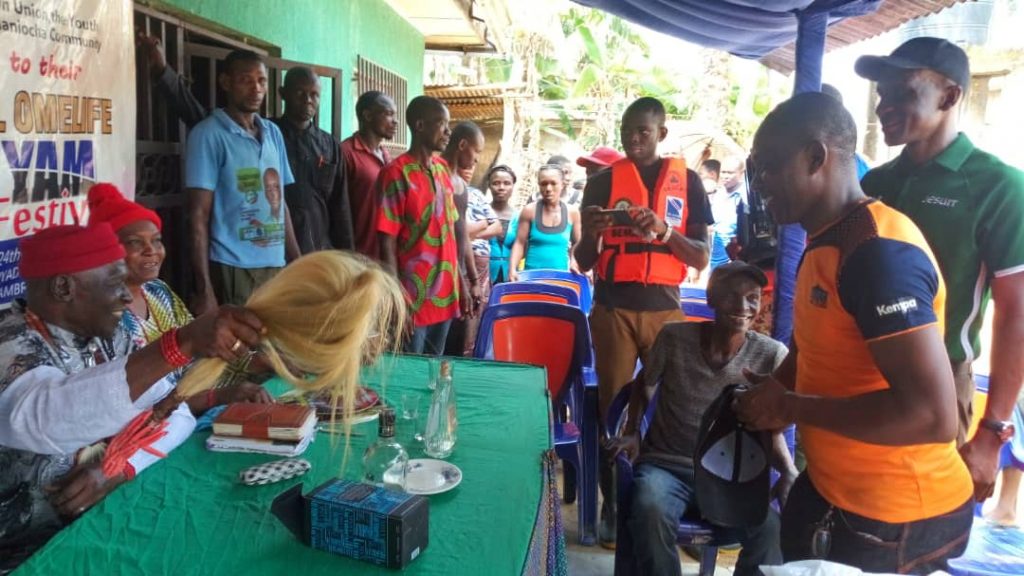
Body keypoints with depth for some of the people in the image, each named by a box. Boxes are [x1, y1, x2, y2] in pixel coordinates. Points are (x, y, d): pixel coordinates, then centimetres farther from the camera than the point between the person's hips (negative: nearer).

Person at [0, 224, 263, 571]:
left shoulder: (101, 338, 2)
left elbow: (176, 413, -1)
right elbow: (49, 416, -42)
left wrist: (118, 468, -20)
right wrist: (184, 344, -52)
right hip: (33, 551, -7)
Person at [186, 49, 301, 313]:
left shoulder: (274, 133, 12)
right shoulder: (209, 134, -5)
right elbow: (199, 215, -7)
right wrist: (204, 288, -13)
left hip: (276, 265, 5)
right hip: (233, 268, -5)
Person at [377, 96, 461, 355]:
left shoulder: (443, 169, 10)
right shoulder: (397, 173, -11)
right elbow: (387, 243, -13)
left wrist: (460, 286, 13)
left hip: (445, 296, 7)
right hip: (413, 300, -7)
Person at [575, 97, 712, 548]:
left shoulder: (687, 181, 7)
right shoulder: (602, 181, 6)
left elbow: (702, 259, 3)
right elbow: (584, 262, 6)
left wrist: (665, 231, -15)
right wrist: (591, 232, -16)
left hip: (665, 308, 1)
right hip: (613, 308, 0)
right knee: (612, 407, 2)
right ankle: (612, 506, 13)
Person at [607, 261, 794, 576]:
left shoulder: (772, 355, -7)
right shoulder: (674, 337, -9)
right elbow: (645, 384, 11)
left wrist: (789, 471, -11)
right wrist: (631, 432, -1)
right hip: (665, 464, -1)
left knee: (773, 527, -28)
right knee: (651, 512, -34)